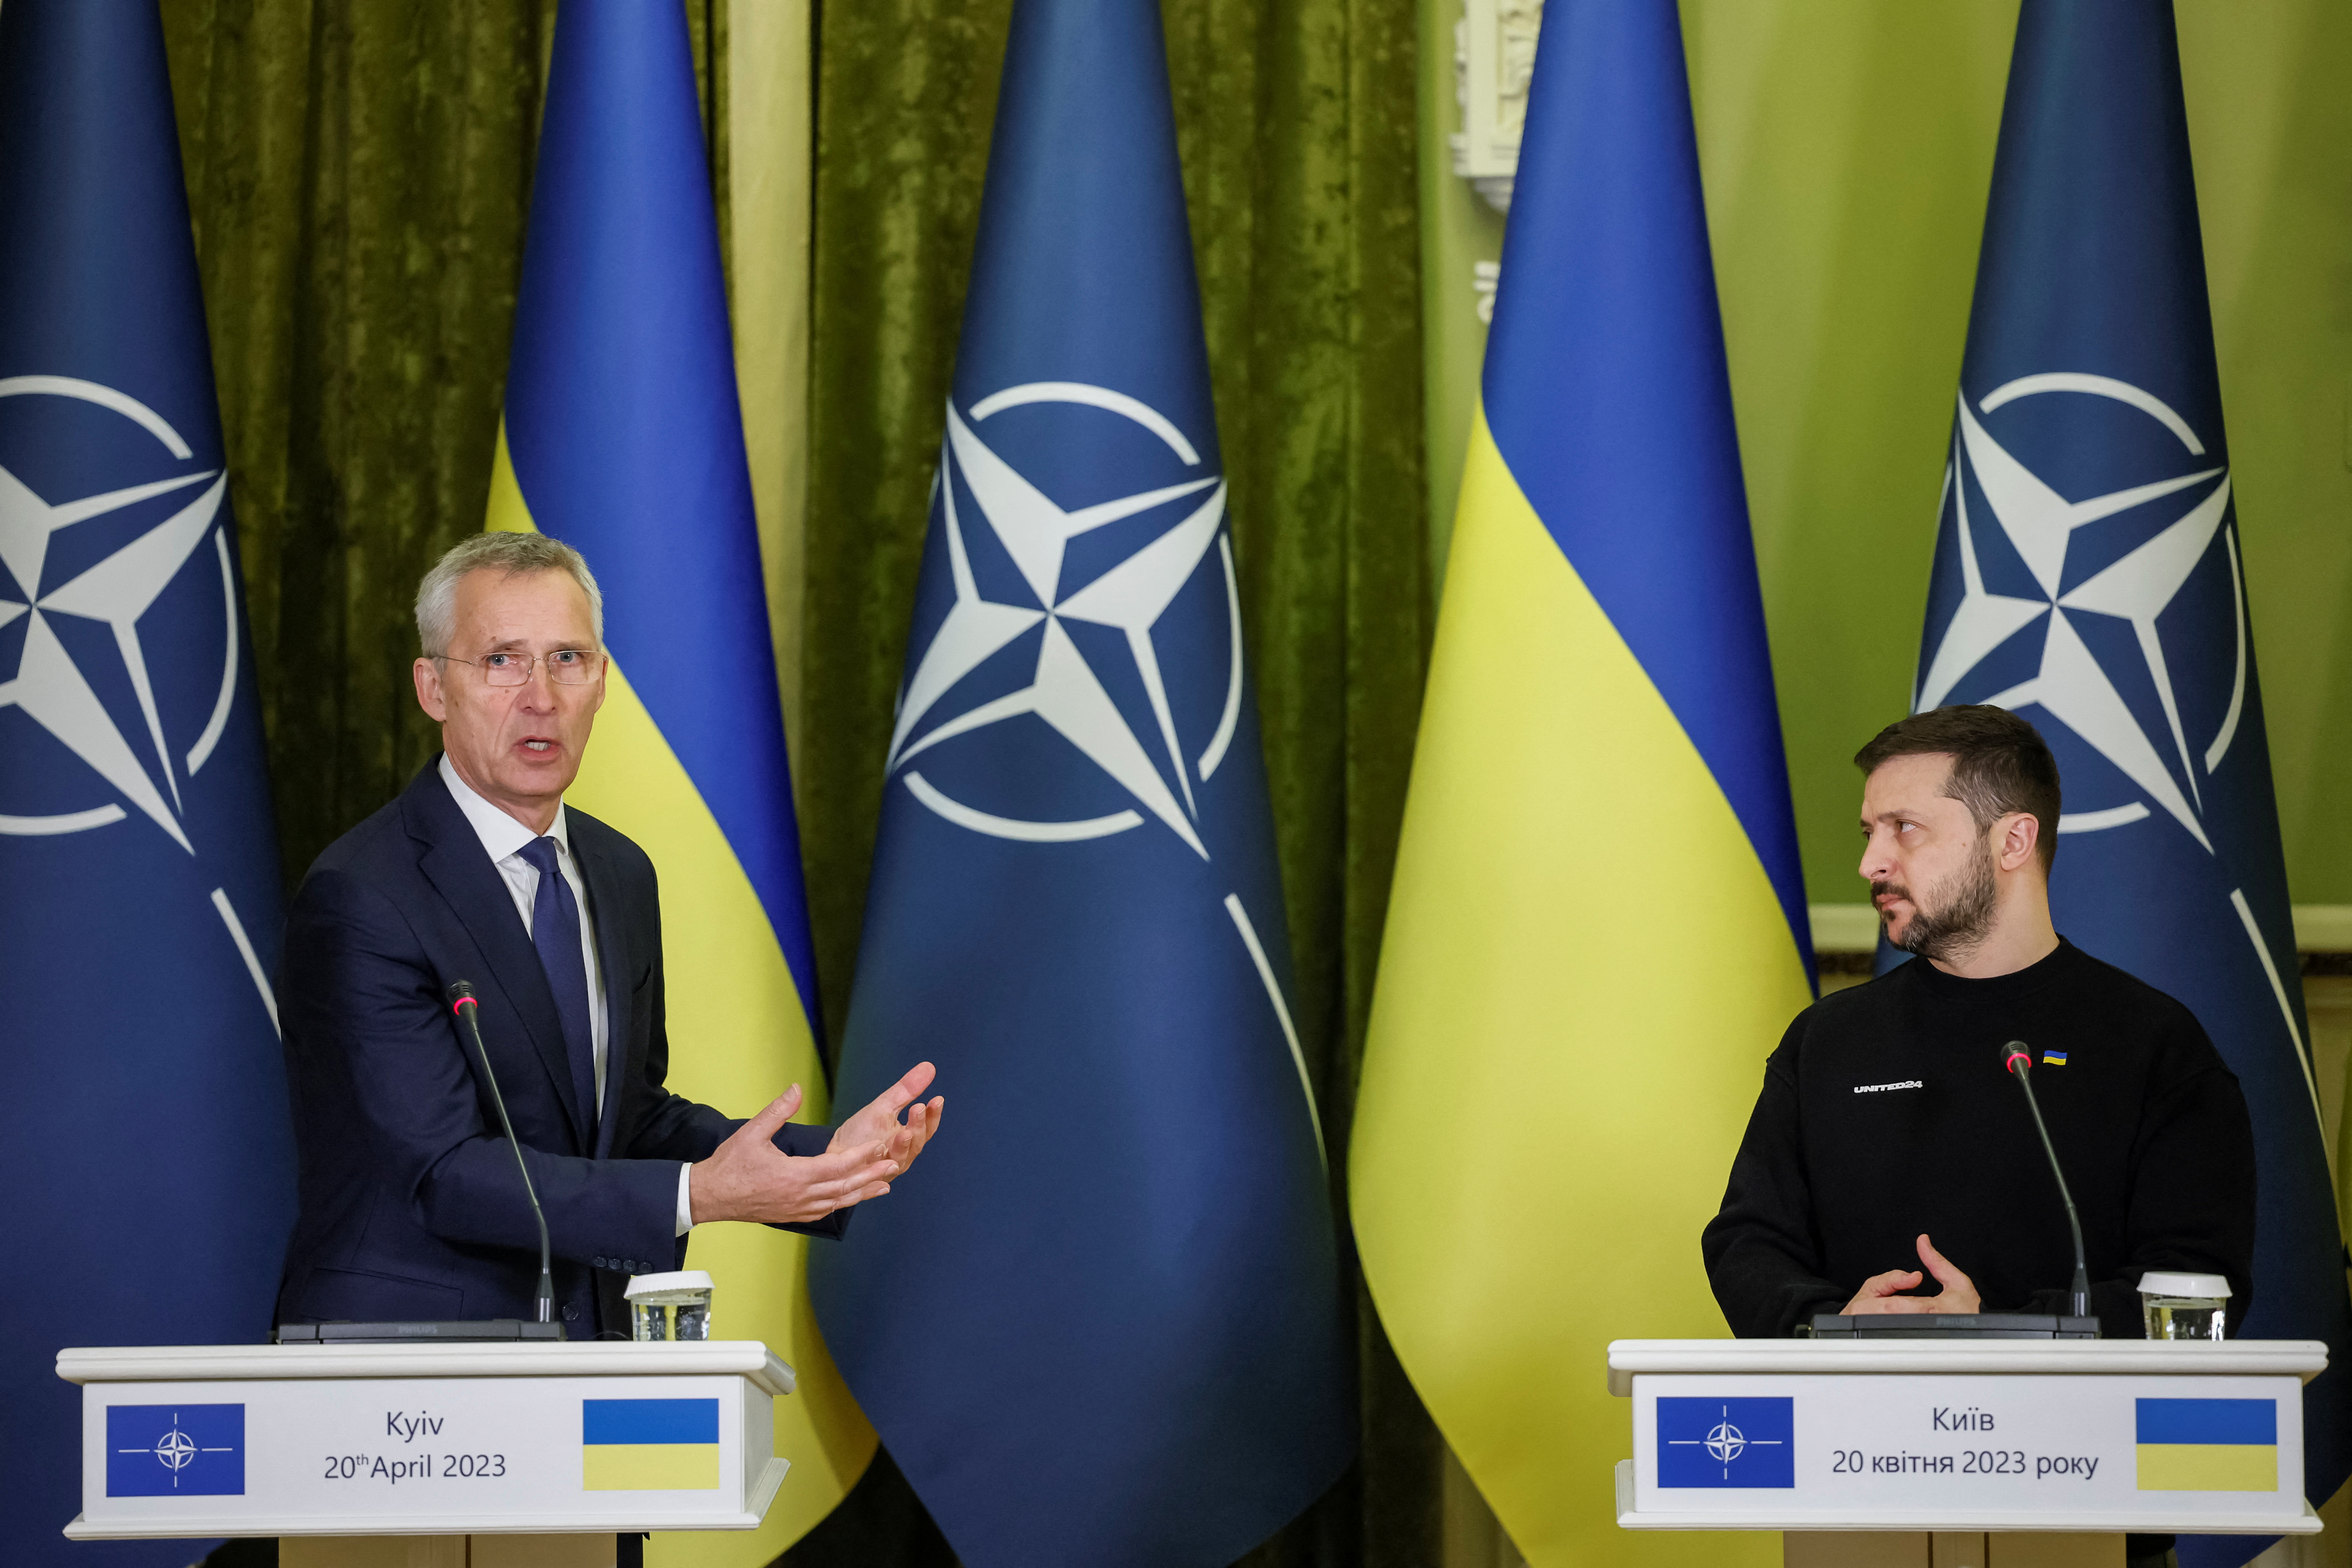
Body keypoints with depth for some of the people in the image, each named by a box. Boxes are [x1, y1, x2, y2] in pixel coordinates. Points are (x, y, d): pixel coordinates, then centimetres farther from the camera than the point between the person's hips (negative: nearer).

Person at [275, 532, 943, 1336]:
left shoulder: (619, 876, 11)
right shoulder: (360, 900, -13)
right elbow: (446, 1173, -18)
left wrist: (826, 1155, 4)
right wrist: (698, 1194, -24)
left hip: (585, 1343, 5)